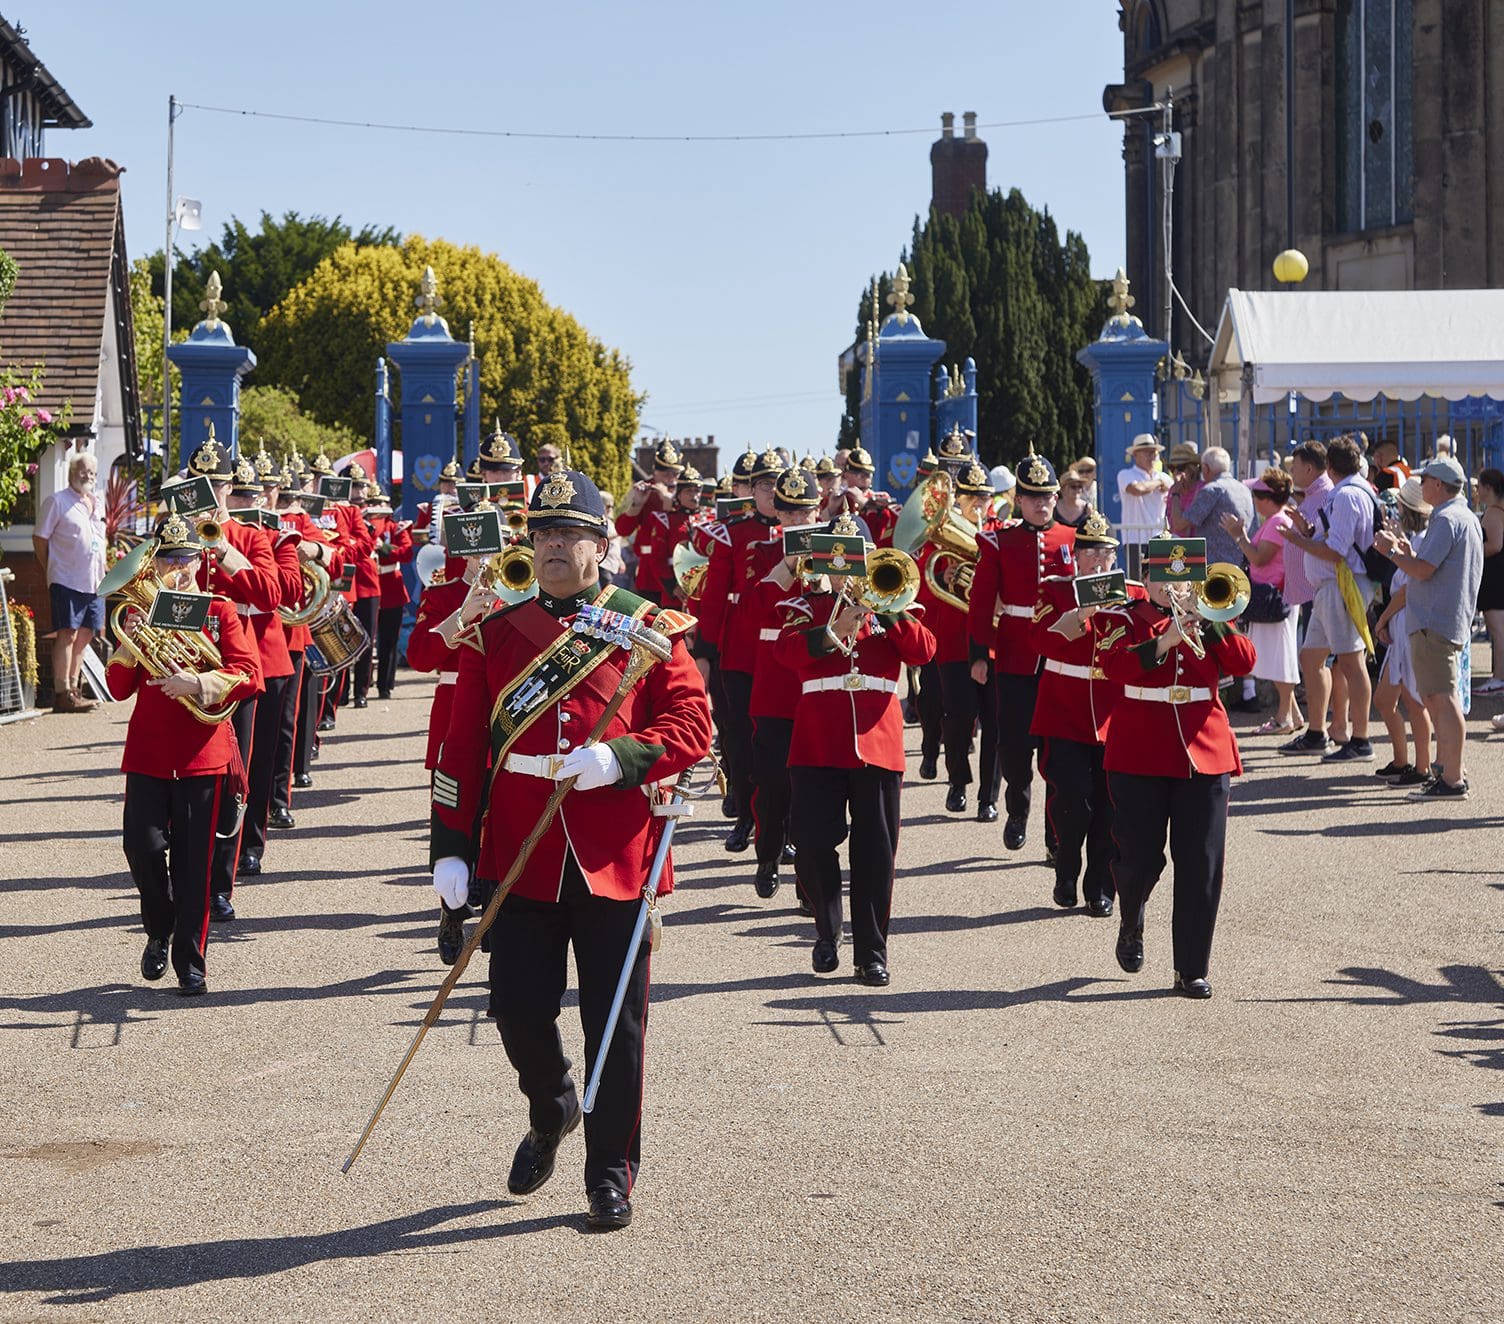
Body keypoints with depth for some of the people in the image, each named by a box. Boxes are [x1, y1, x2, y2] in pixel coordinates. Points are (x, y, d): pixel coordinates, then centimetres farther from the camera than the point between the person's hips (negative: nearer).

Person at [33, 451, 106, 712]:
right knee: (67, 634, -9)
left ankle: (73, 689, 15)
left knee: (84, 636, 8)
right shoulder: (57, 501, -2)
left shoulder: (98, 504, 18)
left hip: (95, 583, 7)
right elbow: (39, 539, -3)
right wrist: (50, 571, -3)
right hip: (67, 581, -7)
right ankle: (62, 693, -9)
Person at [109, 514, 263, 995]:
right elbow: (119, 688, 5)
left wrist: (197, 683, -21)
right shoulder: (140, 610, 9)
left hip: (202, 753, -1)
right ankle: (159, 932, 18)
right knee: (143, 847, -9)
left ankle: (190, 963, 7)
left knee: (193, 861, -1)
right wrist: (130, 642, -12)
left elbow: (248, 676, -6)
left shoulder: (220, 610, 4)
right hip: (147, 752, 2)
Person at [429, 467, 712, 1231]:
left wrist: (619, 757, -21)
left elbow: (692, 723, -3)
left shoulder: (647, 629, 2)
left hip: (614, 857, -2)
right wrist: (451, 846, -1)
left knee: (615, 1021, 3)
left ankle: (611, 1173, 16)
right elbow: (463, 746, 6)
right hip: (521, 855, 2)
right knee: (519, 1006, 3)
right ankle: (551, 1113, 34)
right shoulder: (495, 636, 7)